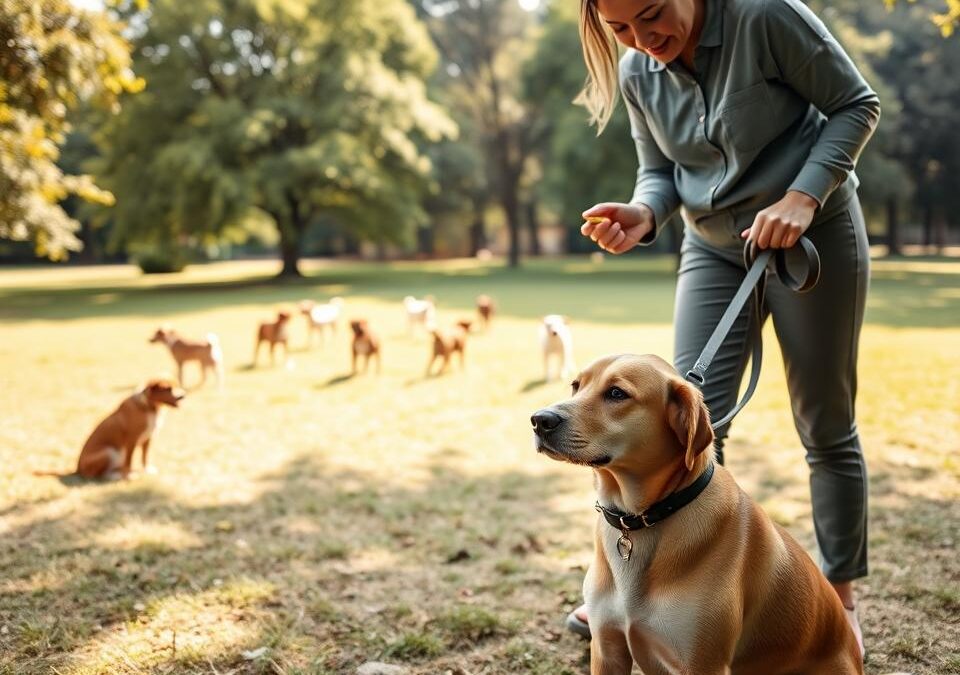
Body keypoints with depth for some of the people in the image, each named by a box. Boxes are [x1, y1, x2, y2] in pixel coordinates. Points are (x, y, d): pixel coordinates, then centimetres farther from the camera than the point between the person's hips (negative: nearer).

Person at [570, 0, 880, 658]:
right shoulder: (637, 72, -4)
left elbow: (856, 103, -11)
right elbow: (661, 170, 5)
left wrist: (803, 196, -23)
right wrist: (644, 214, -18)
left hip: (814, 235, -4)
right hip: (714, 249, 4)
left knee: (826, 425, 5)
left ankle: (842, 598, 20)